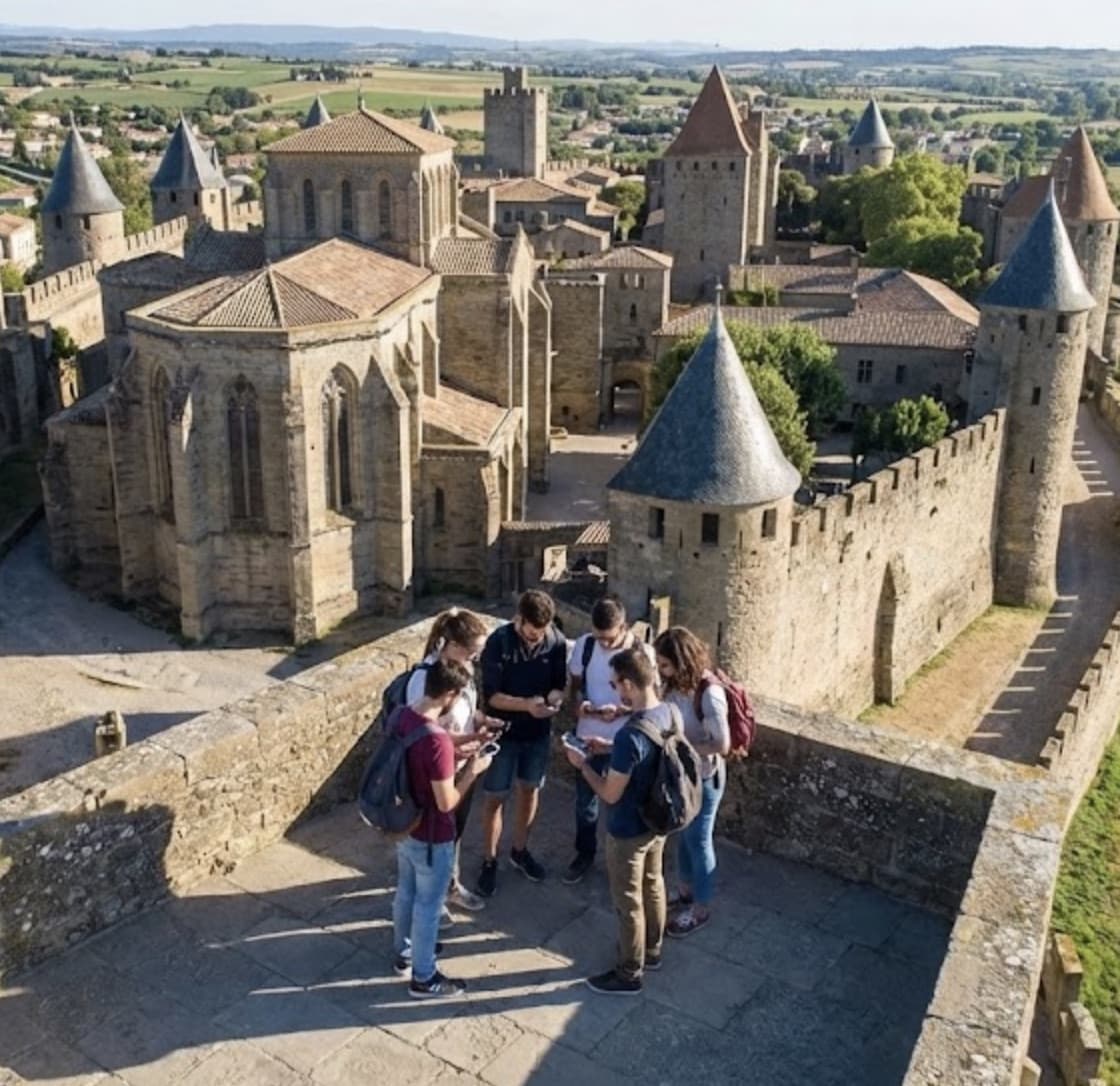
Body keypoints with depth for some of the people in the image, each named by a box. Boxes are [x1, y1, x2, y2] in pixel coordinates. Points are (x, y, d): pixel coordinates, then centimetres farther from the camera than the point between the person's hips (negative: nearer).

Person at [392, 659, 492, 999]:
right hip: (431, 838, -8)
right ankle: (424, 978, 30)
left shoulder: (401, 716, -8)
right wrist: (473, 770, -13)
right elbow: (447, 802, -26)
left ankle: (403, 952, 49)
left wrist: (457, 752, 8)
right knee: (428, 905, 12)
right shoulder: (438, 741, -34)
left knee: (406, 891, 28)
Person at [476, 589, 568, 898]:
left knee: (529, 790, 19)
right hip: (503, 732, -4)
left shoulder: (556, 642, -12)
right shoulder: (498, 642, -22)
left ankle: (519, 850, 39)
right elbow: (490, 695, -20)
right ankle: (489, 861, 24)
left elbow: (560, 684, 0)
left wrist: (554, 697, -23)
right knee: (494, 798, 7)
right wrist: (526, 704, -34)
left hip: (538, 732, 4)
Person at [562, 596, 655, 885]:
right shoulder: (584, 644, -10)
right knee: (585, 801, 19)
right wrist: (580, 702, -18)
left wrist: (621, 710, -27)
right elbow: (574, 684, 4)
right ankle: (585, 854, 41)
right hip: (588, 737, 3)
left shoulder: (643, 653, -19)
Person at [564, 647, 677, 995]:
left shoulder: (630, 735, -35)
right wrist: (610, 750, 9)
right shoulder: (671, 713, -9)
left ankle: (629, 974, 29)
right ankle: (651, 951, 47)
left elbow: (610, 794, -24)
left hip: (629, 831, -8)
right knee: (652, 886, 27)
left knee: (628, 902, 11)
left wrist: (582, 764, -10)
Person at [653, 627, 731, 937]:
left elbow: (721, 745, -27)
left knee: (698, 842, 11)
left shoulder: (709, 694, -31)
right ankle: (685, 893, 45)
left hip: (702, 779, -7)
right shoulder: (675, 684, -7)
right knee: (682, 836, 24)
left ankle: (701, 908, 30)